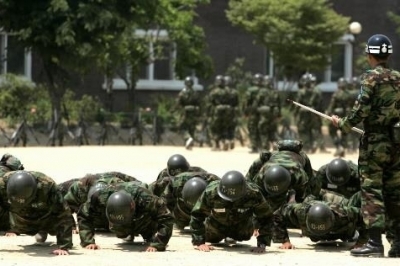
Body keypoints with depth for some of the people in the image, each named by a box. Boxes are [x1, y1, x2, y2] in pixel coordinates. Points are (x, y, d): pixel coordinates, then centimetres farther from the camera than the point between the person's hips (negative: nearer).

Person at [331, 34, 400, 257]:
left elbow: (361, 110, -16)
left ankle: (375, 243, -7)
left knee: (372, 191, -3)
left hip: (375, 142, -6)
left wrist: (343, 124, -2)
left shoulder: (371, 78, -11)